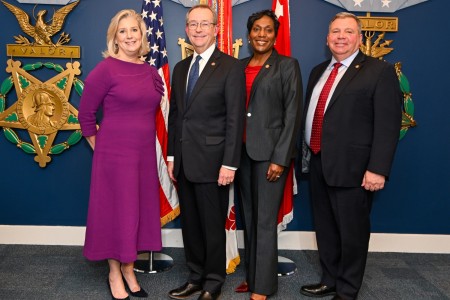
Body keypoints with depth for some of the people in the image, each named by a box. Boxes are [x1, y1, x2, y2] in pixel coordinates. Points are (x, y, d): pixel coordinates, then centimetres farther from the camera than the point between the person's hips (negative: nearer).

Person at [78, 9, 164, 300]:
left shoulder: (151, 72, 7)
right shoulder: (106, 69, -10)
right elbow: (86, 114, -5)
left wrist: (144, 138, 12)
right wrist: (100, 146, 0)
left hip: (145, 154, 6)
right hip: (115, 154, -6)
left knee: (140, 210, 13)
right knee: (116, 211, 5)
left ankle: (129, 270, 30)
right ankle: (115, 274, 23)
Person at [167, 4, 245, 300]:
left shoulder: (231, 67, -7)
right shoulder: (181, 68, 13)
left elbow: (235, 119, -11)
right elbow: (175, 115, 15)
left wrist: (229, 164, -16)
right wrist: (172, 156, 11)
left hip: (212, 162, -6)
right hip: (184, 162, 6)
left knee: (213, 225, 6)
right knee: (190, 223, 14)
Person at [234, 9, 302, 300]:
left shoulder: (287, 65, -2)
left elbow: (293, 114, -7)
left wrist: (281, 158, -14)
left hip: (270, 152, -5)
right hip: (242, 151, 5)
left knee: (265, 221, -3)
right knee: (249, 219, 12)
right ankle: (252, 275, 24)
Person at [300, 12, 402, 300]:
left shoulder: (380, 71, -6)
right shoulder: (319, 72, 15)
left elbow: (388, 125, -13)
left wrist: (378, 169, -19)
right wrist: (307, 153, 14)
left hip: (352, 168, -7)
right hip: (319, 165, 7)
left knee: (352, 232, 6)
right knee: (325, 229, 18)